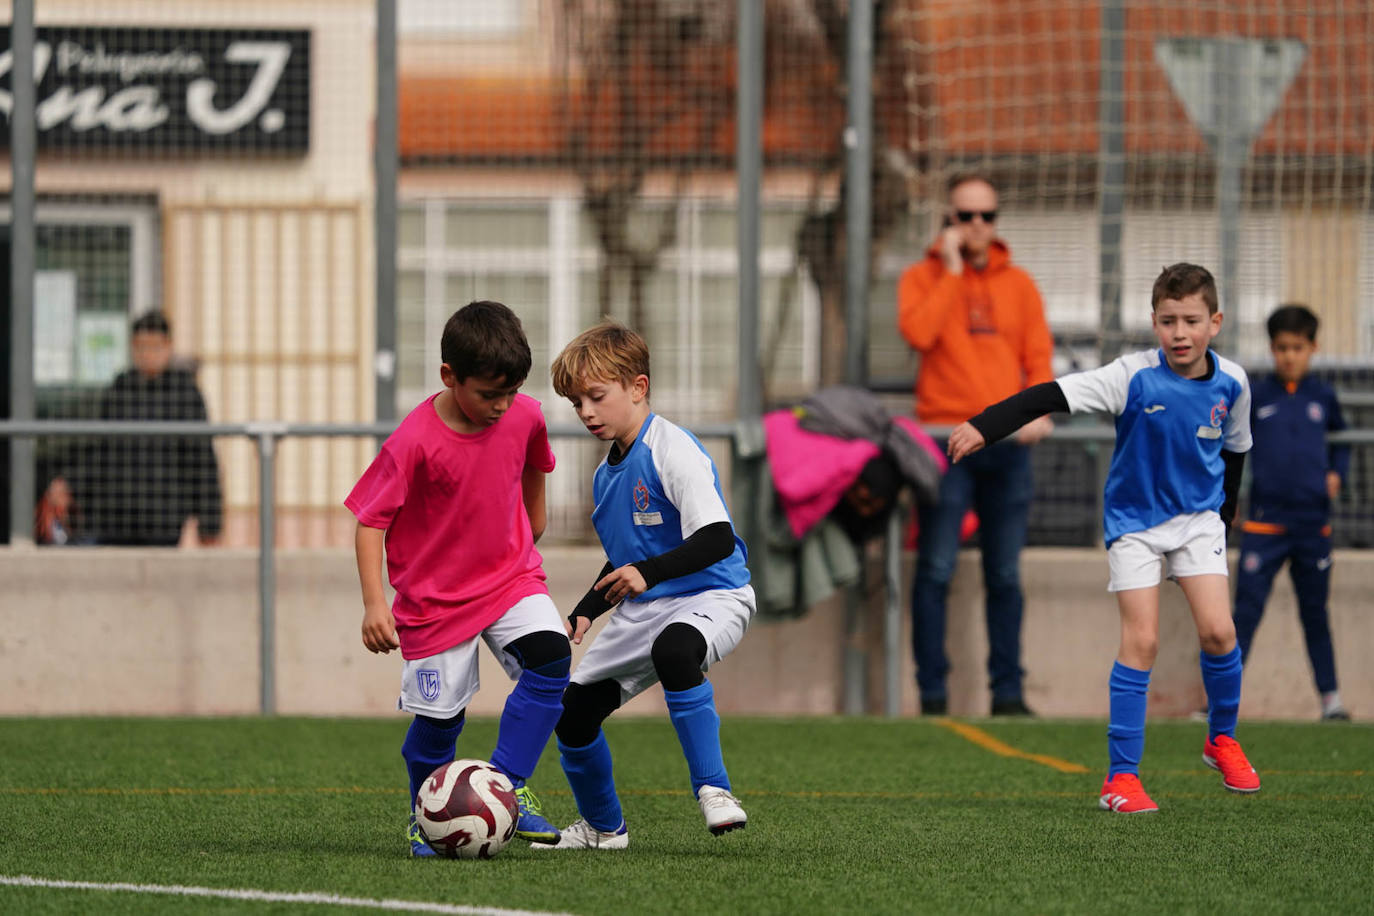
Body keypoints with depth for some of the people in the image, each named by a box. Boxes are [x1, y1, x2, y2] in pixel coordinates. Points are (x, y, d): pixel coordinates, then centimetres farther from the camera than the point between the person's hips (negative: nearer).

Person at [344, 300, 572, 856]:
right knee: (439, 715, 0)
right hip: (435, 596, -4)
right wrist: (374, 605, -22)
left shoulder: (524, 416, -7)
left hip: (511, 575, 4)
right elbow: (370, 521, -16)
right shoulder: (414, 443, -22)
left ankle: (507, 786, -12)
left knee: (549, 658, -21)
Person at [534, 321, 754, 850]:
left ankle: (713, 790, -35)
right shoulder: (605, 477, 13)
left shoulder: (672, 451, -15)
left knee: (673, 649, -42)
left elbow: (716, 539, -25)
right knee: (573, 711, 4)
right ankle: (602, 827, 28)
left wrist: (647, 573, -33)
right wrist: (585, 613, 14)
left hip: (711, 597, -9)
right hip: (642, 610, 9)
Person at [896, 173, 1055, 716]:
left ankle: (1007, 691, 9)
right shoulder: (923, 278, 5)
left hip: (1007, 442, 3)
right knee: (936, 571, -7)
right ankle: (933, 692, -3)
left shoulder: (1018, 284, 14)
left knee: (1005, 575, 5)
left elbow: (1039, 354, 11)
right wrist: (952, 270, -9)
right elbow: (918, 332, -14)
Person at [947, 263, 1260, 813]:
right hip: (1134, 520, -3)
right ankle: (1121, 776, -5)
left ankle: (1222, 739, 18)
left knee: (1218, 630, -9)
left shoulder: (1231, 384, -9)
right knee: (1141, 641, -10)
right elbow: (1053, 396, -28)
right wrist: (984, 427, -38)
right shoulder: (1135, 377, -21)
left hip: (1198, 515, 3)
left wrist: (1224, 515, 19)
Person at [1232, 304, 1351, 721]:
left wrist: (1336, 472, 3)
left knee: (1315, 614, 11)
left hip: (1313, 525, 2)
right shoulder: (1256, 396, 0)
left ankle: (1331, 697, 18)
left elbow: (1341, 441, 22)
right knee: (1246, 611, -5)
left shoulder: (1322, 397, 6)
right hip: (1265, 524, -2)